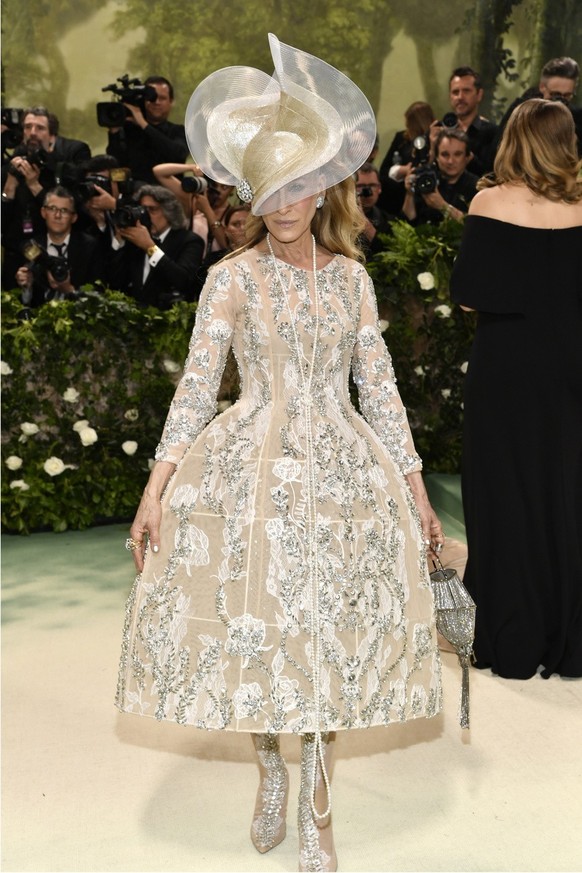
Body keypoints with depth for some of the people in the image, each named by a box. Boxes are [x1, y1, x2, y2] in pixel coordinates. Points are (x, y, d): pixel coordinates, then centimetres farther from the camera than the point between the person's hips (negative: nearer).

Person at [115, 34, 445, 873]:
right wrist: (156, 487, -14)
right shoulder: (233, 276, -3)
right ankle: (269, 766, 32)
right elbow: (197, 382, -8)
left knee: (330, 625, 4)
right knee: (253, 616, 4)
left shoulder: (352, 277, 4)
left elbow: (379, 385, 5)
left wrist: (416, 489, 5)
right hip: (250, 465, -1)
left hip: (340, 471, 2)